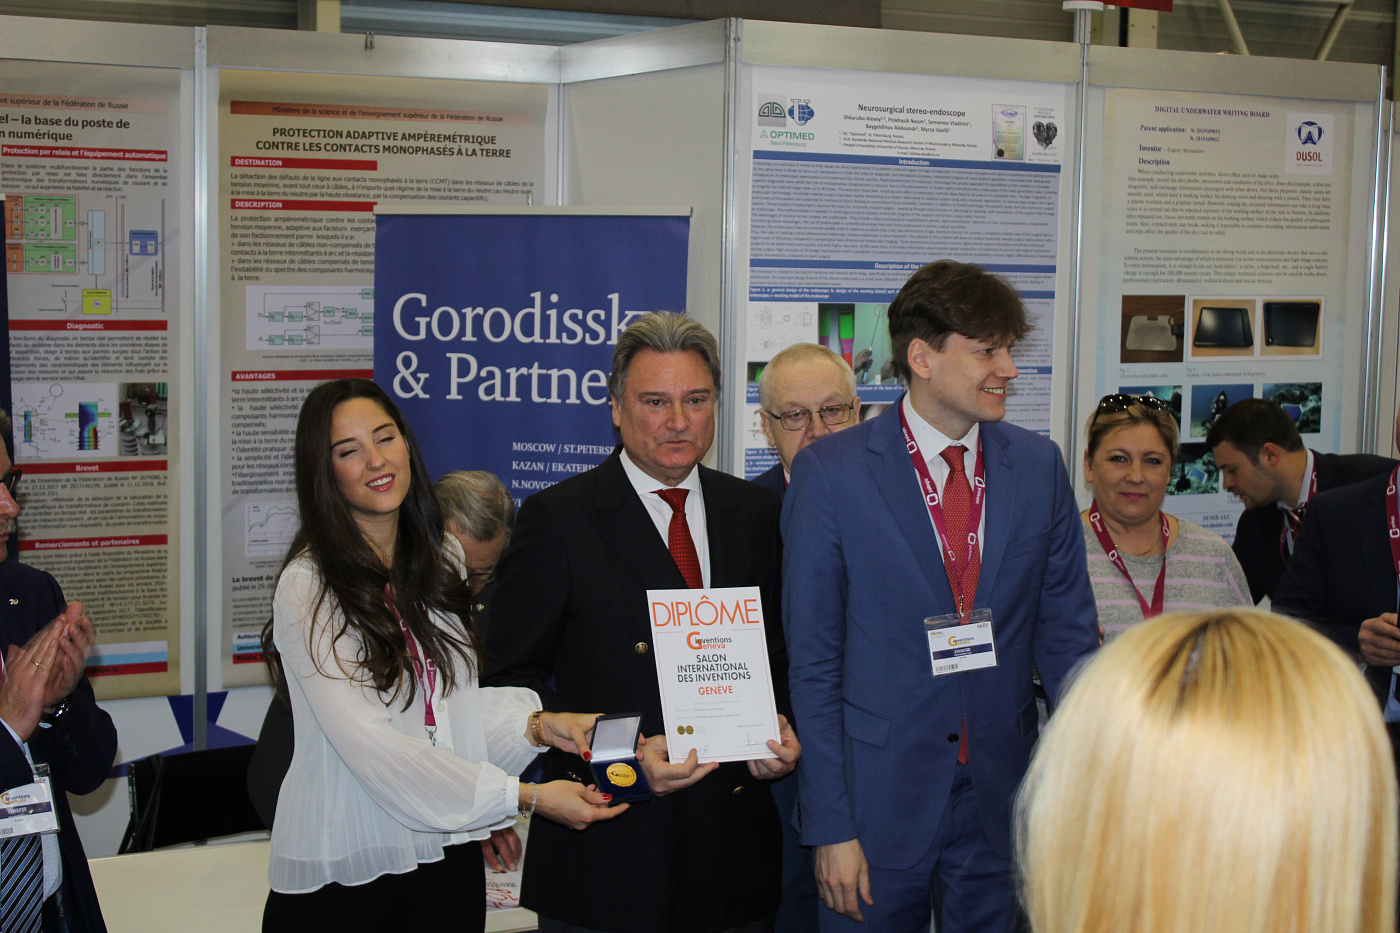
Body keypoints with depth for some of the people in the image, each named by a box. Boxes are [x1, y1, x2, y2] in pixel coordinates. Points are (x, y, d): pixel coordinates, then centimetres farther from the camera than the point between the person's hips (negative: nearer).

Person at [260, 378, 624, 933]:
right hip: (343, 869, -5)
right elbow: (367, 741, -21)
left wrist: (538, 726, -8)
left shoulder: (441, 560, 8)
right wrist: (525, 797, -24)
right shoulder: (308, 587, -14)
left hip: (447, 858, 5)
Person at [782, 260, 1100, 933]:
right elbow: (812, 659, -6)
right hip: (879, 797, -3)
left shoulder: (1039, 467, 4)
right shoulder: (828, 472, -7)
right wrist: (831, 826, -9)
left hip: (1001, 800, 3)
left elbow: (1067, 633, 8)